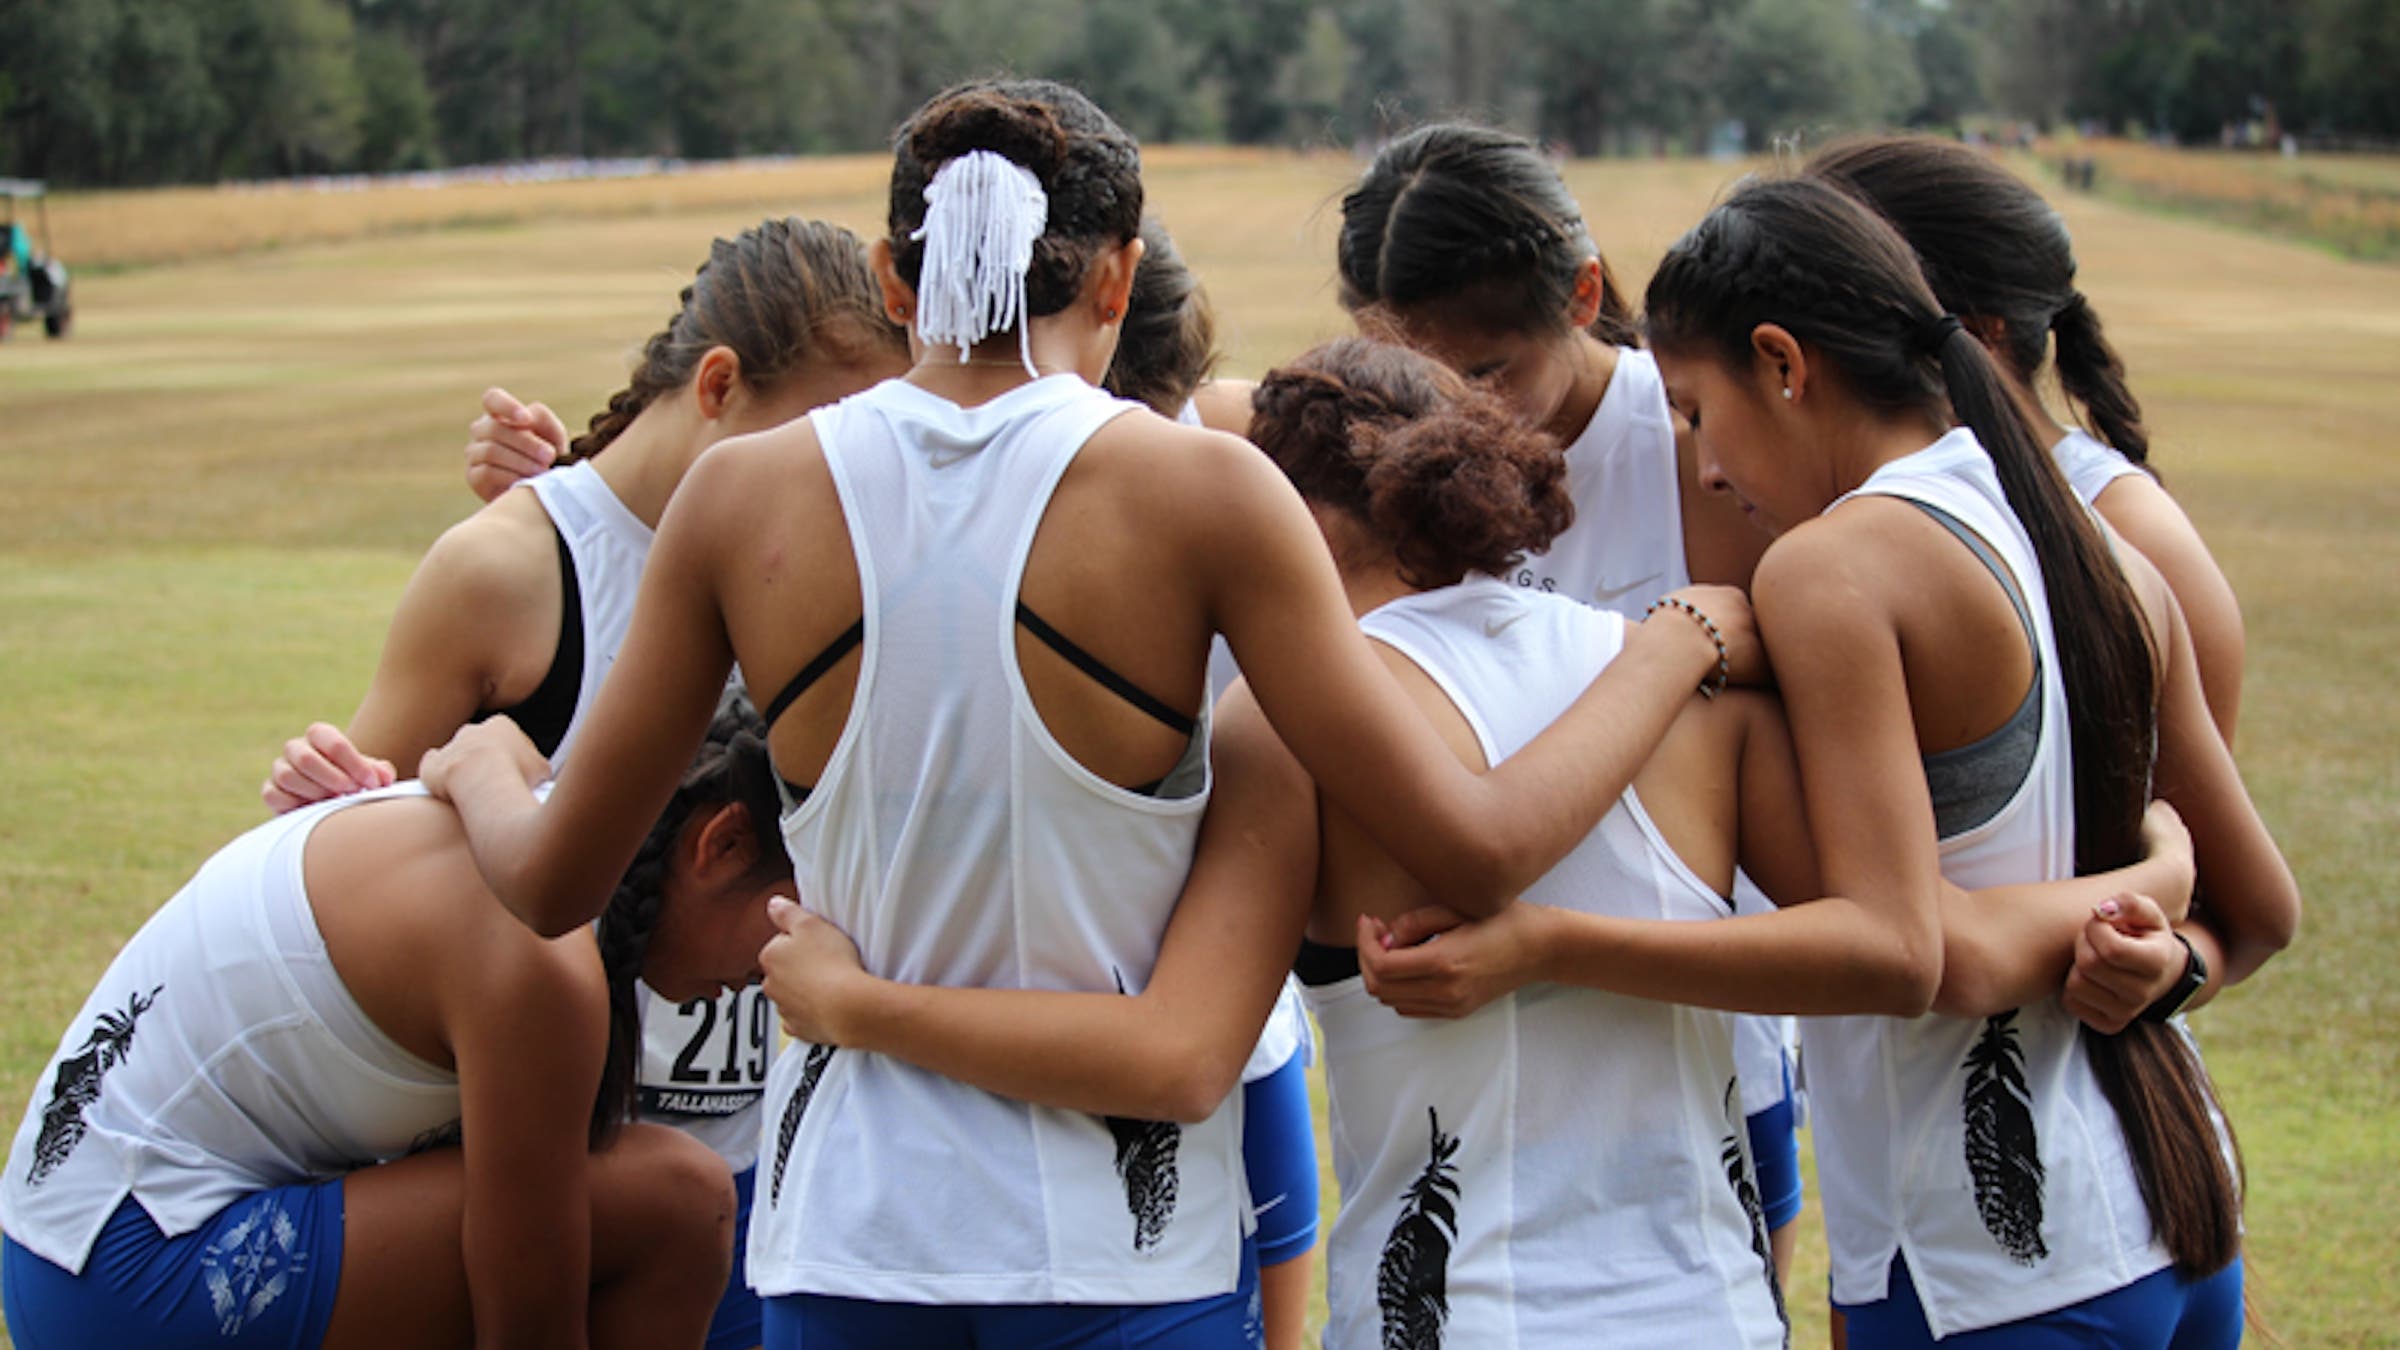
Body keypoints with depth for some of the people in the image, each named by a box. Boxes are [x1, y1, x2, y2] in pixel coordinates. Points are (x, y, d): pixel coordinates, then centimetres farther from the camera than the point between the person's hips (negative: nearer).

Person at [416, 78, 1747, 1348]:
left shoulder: (741, 496, -3)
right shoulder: (1200, 491, -10)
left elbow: (551, 885, 6)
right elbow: (1477, 848, -10)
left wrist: (475, 768, 29)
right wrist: (1681, 642, 6)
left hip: (847, 1234, 2)